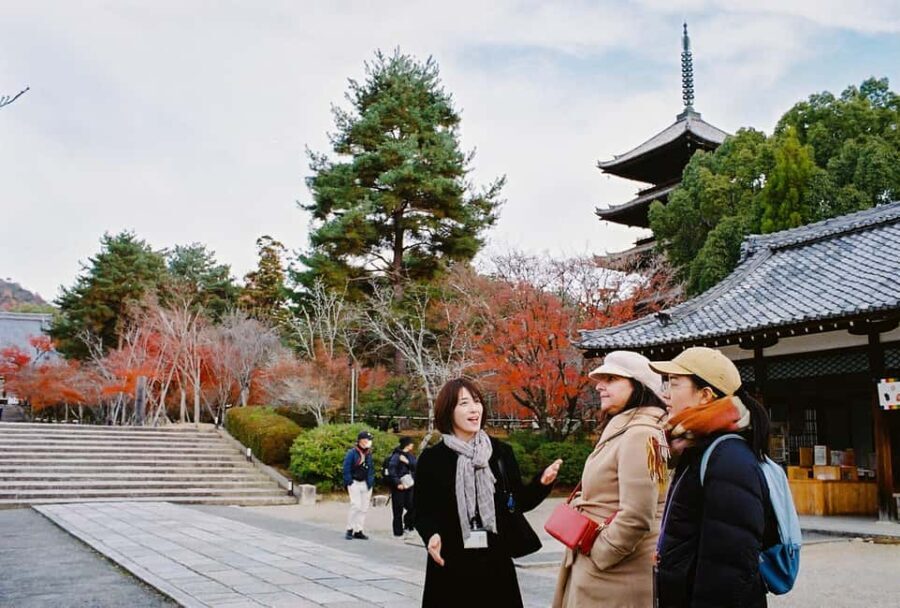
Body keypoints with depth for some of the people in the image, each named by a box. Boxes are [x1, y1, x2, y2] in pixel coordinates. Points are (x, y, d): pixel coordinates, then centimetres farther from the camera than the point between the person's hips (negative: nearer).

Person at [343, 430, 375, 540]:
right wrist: (349, 482, -13)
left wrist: (370, 482, 7)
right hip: (355, 483, -6)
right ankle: (350, 529, 0)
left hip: (366, 484, 6)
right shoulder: (352, 452, -8)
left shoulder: (369, 454, 11)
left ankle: (359, 531, 13)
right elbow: (346, 468, -9)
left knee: (364, 508, 6)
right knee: (356, 505, -12)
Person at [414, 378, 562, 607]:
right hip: (450, 565, -1)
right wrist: (432, 535, -17)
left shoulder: (501, 452, 5)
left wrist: (541, 482, -8)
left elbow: (520, 502, 8)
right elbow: (422, 511, 2)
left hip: (496, 564, 2)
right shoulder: (431, 458, 0)